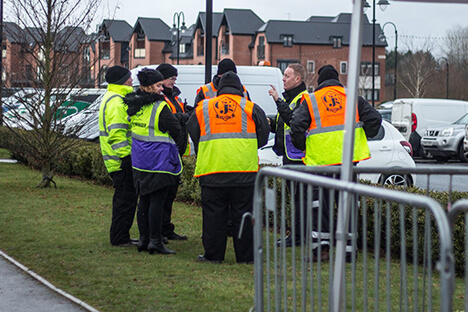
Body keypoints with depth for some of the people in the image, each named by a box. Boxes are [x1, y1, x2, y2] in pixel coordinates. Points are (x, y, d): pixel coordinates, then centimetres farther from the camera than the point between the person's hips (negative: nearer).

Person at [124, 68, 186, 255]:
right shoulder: (160, 107, -16)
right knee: (157, 201, -4)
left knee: (144, 200, 14)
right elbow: (176, 130, -11)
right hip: (159, 161, -8)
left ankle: (143, 239, 19)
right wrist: (180, 149, 6)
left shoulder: (134, 106, 7)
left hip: (140, 161, 8)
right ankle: (156, 241, -4)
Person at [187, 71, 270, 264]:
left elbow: (193, 136, 16)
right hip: (245, 171, -1)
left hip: (211, 170, 1)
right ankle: (245, 256, 8)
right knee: (243, 214, 5)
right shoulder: (250, 108, 4)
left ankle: (213, 254, 11)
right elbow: (263, 136, 8)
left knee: (213, 214, 7)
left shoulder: (202, 108, 9)